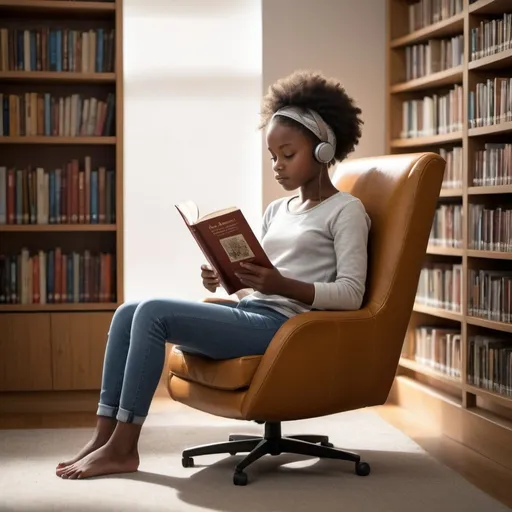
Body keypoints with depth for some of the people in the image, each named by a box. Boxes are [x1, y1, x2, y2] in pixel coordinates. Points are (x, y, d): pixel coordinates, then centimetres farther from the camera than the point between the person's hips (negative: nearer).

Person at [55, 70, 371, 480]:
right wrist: (225, 279, 0)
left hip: (283, 324, -8)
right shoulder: (277, 210, 21)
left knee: (154, 313, -22)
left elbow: (351, 294, -12)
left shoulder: (346, 210, -2)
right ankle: (105, 435, -8)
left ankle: (122, 447, -15)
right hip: (250, 314, 8)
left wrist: (281, 285, -23)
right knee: (129, 313, -6)